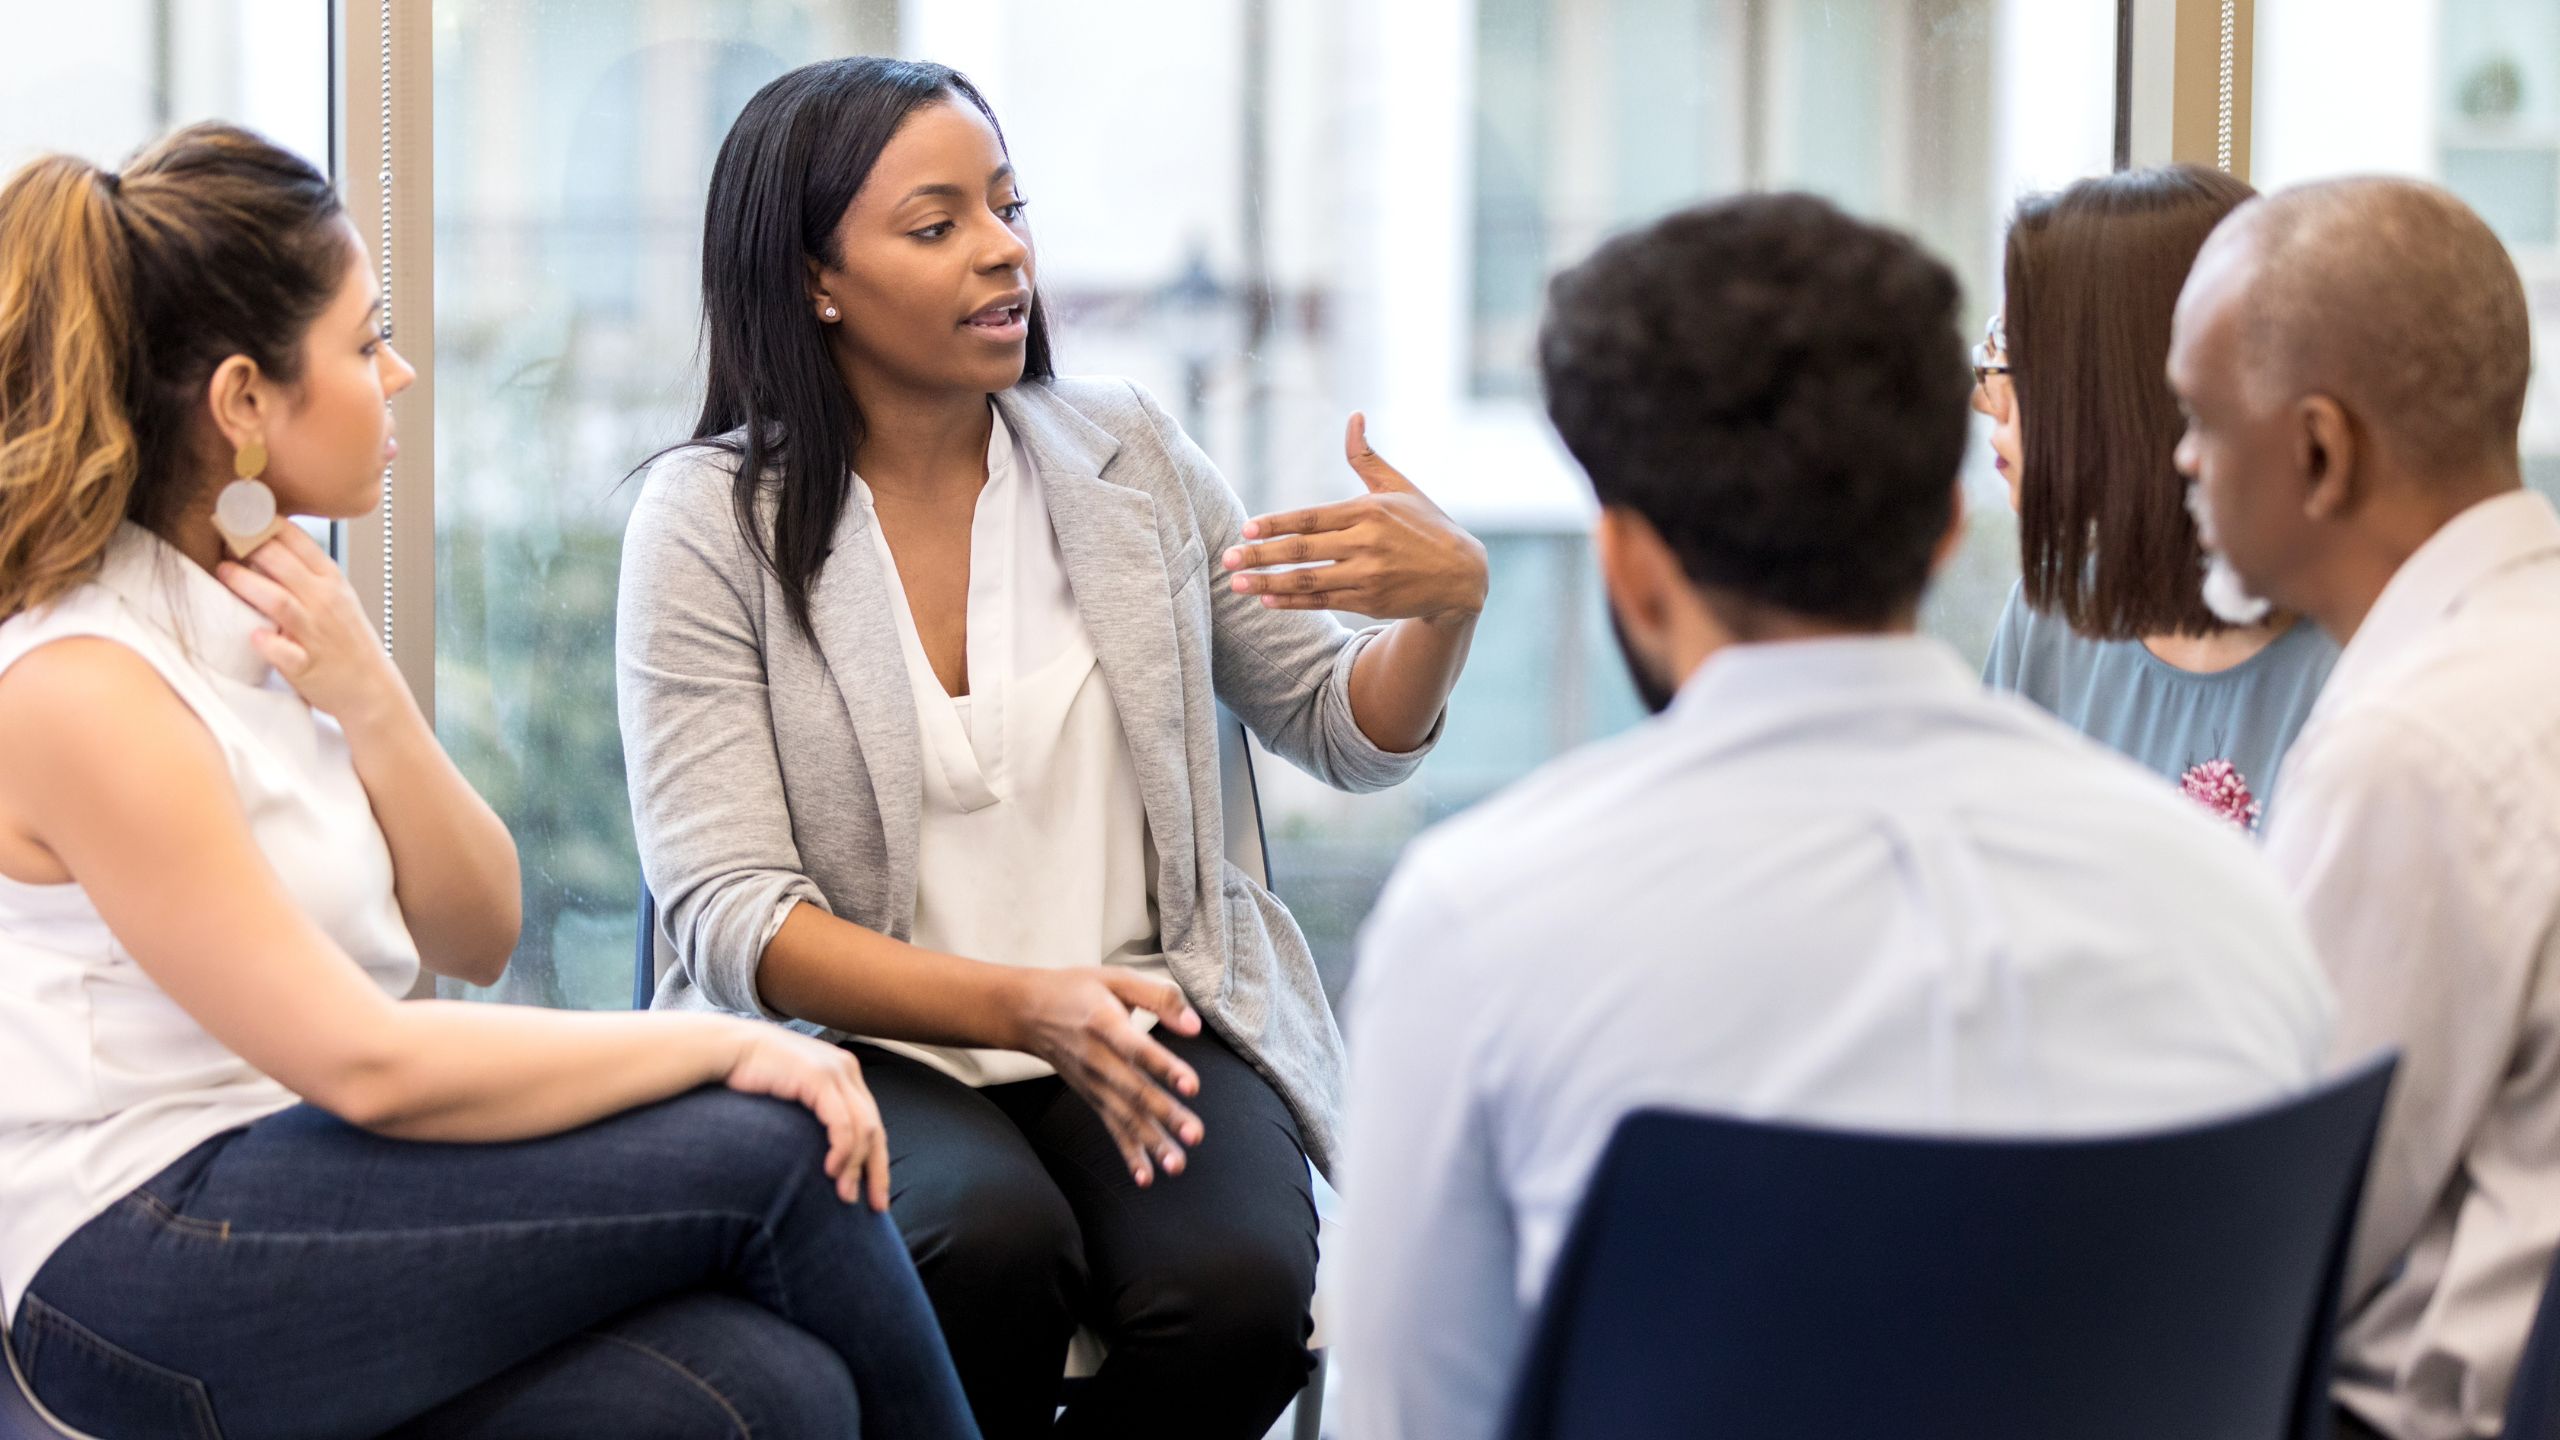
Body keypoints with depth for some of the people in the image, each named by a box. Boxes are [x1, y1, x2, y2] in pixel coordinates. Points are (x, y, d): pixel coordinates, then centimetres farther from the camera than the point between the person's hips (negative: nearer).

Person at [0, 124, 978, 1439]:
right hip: (139, 1270, -8)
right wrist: (723, 1044, -15)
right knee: (770, 1156, -17)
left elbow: (474, 939, 11)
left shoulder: (254, 607, 10)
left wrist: (370, 701, -7)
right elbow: (368, 1065, -21)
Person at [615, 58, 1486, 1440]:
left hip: (1143, 1023, 3)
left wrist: (1448, 599, -11)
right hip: (857, 1038, -2)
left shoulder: (1126, 454, 7)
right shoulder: (707, 521, -4)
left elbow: (1346, 734, 13)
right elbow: (730, 911, -11)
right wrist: (1024, 1008, -25)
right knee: (991, 1241, -35)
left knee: (1236, 1282, -29)